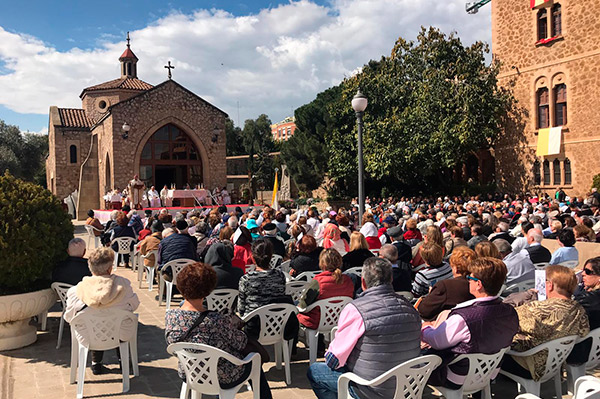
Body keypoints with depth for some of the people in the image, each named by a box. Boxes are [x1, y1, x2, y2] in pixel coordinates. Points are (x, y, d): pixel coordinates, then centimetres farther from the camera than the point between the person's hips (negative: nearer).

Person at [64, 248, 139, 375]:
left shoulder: (77, 290, -17)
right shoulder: (123, 284, -19)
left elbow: (68, 317, -6)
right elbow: (134, 305, -4)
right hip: (121, 336, -1)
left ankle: (96, 364, 38)